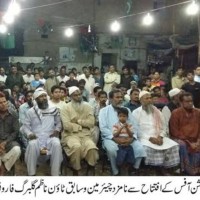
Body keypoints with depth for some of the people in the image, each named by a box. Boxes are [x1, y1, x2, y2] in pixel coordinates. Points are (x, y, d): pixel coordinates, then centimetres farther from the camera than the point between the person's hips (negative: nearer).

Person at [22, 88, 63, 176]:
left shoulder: (54, 109, 12)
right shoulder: (31, 111, 8)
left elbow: (58, 123, 16)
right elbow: (25, 126, 7)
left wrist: (57, 130, -5)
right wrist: (29, 134, -13)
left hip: (50, 136, 1)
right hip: (36, 137, 0)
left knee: (56, 144, -33)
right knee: (32, 144, -35)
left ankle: (55, 174, -23)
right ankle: (31, 174, -18)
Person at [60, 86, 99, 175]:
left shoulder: (87, 106, 9)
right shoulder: (66, 108, 0)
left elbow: (91, 122, -1)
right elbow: (67, 125, -12)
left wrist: (78, 121, -6)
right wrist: (81, 126, -4)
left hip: (85, 134, 2)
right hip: (71, 134, -2)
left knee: (91, 147, -28)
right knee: (76, 147, -34)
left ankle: (91, 171, -8)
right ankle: (75, 171, -13)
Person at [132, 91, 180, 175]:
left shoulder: (157, 112, 16)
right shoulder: (136, 113, 1)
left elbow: (163, 127, 13)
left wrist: (160, 137, -8)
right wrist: (150, 138, -16)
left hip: (158, 138, 5)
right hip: (144, 138, -4)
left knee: (173, 146, -19)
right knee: (148, 148, -37)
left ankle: (164, 168, -8)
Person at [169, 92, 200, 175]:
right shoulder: (176, 113, -5)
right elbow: (174, 132, -8)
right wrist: (189, 143, -13)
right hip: (180, 139, -4)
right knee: (182, 145, -34)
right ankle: (189, 171, -23)